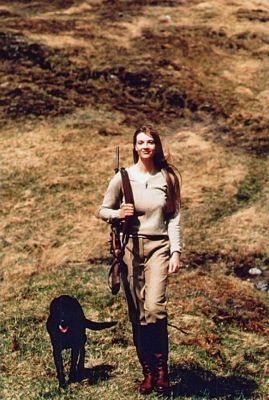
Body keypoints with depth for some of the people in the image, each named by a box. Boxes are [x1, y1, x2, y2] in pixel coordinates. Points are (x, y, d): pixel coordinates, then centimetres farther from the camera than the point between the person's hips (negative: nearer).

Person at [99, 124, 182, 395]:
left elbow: (174, 217, 6)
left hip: (159, 246, -1)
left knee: (155, 307, -17)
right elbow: (103, 210, 10)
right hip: (130, 246, 1)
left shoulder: (167, 177, 4)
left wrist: (176, 251, -2)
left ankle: (161, 368, -3)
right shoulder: (122, 178, 2)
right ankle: (147, 372, 13)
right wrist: (117, 214, -11)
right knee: (137, 313, 3)